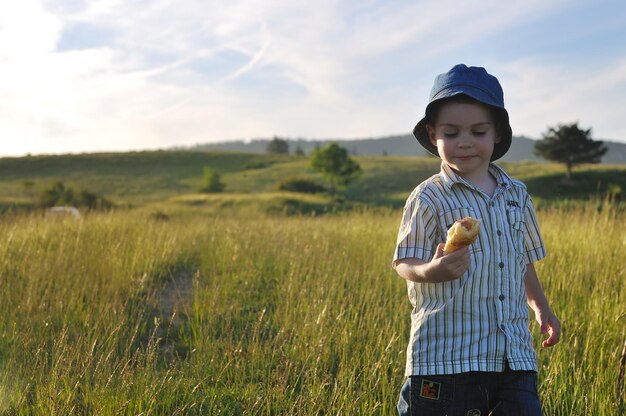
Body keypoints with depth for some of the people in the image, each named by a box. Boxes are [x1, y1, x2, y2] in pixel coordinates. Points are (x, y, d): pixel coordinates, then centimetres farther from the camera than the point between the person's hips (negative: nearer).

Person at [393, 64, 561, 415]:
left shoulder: (517, 195, 10)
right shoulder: (428, 199, -6)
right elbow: (404, 263, -7)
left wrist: (542, 308, 22)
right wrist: (433, 270, -26)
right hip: (447, 355, -4)